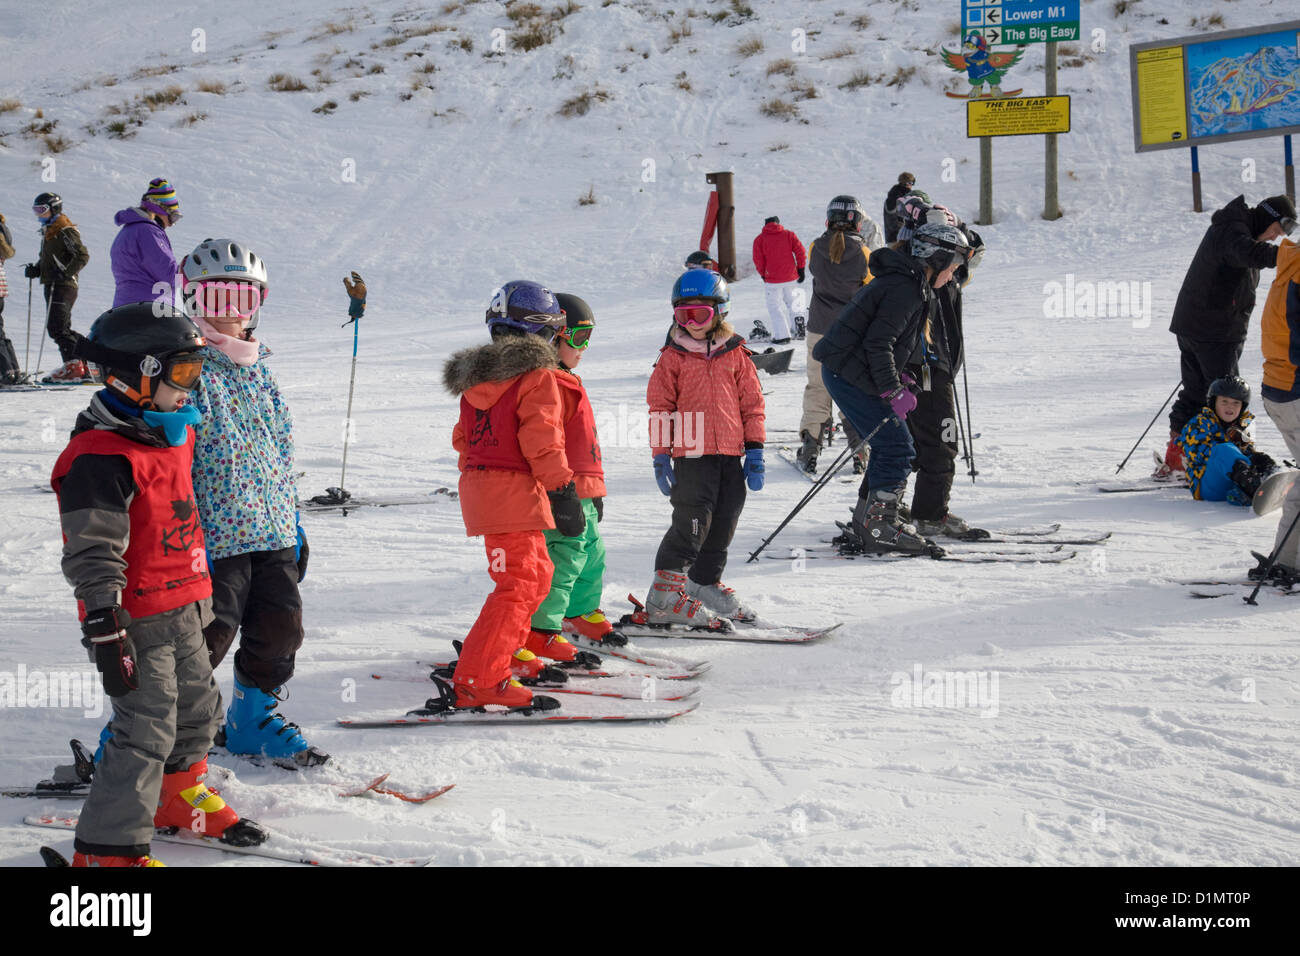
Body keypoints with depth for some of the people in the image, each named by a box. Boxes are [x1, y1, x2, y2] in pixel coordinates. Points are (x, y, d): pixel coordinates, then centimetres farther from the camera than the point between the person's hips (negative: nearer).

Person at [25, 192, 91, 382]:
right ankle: (81, 367, 13)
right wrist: (36, 269, 10)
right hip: (52, 286, 10)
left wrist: (66, 273, -25)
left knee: (57, 327, -14)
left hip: (63, 286, -10)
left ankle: (73, 365, -13)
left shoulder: (65, 230, -10)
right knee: (62, 329, 10)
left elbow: (82, 256, -16)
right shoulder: (48, 231, 19)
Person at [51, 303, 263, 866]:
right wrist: (106, 629, -26)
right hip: (135, 621, -9)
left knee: (197, 707, 22)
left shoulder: (174, 435, 10)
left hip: (182, 611, 10)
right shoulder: (99, 459, -21)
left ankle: (177, 798, 44)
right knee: (147, 729, -9)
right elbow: (90, 554, -23)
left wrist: (201, 593, 31)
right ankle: (110, 847, -2)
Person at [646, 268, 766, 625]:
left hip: (731, 455, 4)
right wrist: (661, 456, -2)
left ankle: (705, 585, 25)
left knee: (723, 524, 10)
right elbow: (660, 408, 3)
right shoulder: (673, 358, 2)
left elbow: (752, 404, 11)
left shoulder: (736, 356, 8)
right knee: (692, 522, -13)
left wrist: (754, 450, 6)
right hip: (692, 453, -4)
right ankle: (665, 594, -9)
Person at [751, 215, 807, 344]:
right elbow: (800, 251, -2)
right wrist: (801, 269, 6)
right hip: (791, 277, 3)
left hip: (773, 280, -3)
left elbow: (758, 261, -4)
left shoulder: (759, 239, -2)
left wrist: (764, 275, 10)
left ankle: (782, 335, 1)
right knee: (790, 299, 26)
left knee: (774, 307, 6)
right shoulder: (789, 234, 3)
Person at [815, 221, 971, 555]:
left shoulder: (907, 283, 15)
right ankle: (879, 528, -7)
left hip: (848, 373, 10)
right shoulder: (905, 289, -18)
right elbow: (877, 343, -23)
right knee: (897, 447, -9)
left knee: (890, 444, 15)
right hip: (849, 375, -10)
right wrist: (893, 391, -20)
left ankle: (867, 521, 22)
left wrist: (895, 375, 15)